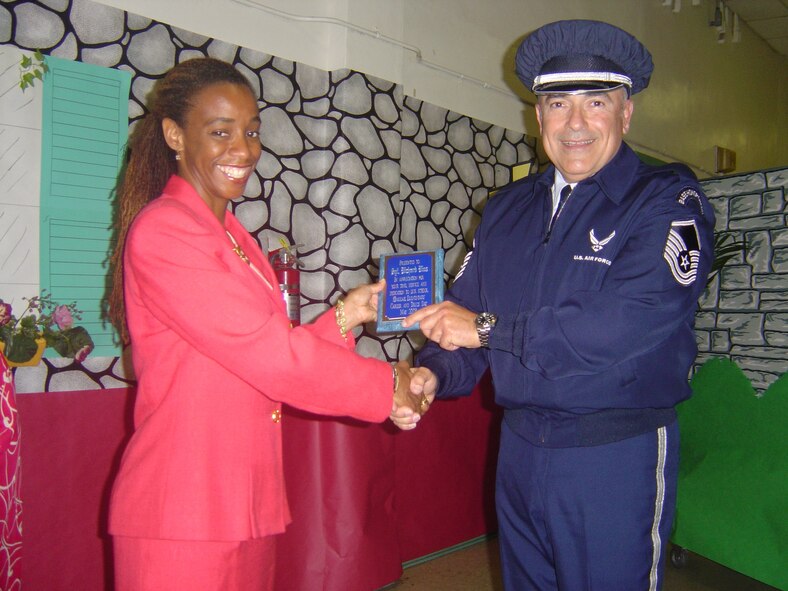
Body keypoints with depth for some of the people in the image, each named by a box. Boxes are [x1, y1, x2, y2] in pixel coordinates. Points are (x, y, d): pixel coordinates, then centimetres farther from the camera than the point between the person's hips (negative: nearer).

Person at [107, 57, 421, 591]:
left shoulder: (235, 239, 13)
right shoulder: (162, 231, -16)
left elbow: (257, 359, 10)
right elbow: (269, 356, -21)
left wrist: (342, 319, 0)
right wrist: (388, 386, -12)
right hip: (181, 515, -8)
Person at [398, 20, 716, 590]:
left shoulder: (668, 201, -9)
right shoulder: (507, 207, 8)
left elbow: (630, 324, -24)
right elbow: (466, 310, 8)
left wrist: (488, 327, -20)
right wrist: (433, 374, -13)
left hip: (617, 457, -5)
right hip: (519, 450, 5)